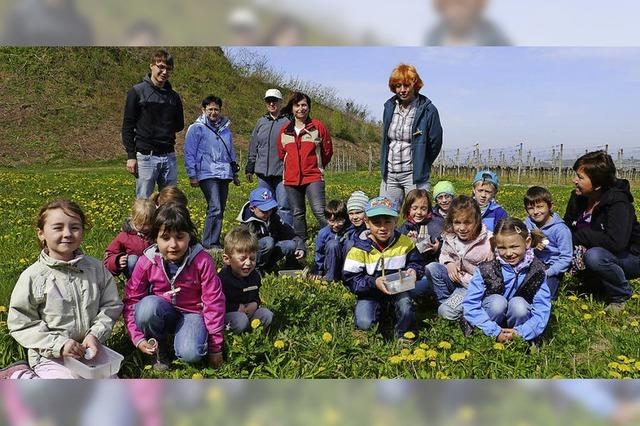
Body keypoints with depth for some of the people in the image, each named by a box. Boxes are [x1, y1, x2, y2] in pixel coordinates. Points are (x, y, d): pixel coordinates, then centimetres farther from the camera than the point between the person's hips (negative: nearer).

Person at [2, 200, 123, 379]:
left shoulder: (96, 268, -3)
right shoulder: (33, 276, -12)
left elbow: (111, 305, 3)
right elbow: (20, 323, -10)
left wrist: (96, 334, -13)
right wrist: (58, 344, -19)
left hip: (90, 349, 4)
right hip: (50, 356, -3)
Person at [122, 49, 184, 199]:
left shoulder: (174, 96, 13)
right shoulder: (137, 91, 1)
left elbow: (179, 125, 21)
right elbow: (127, 125, -2)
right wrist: (131, 156, -8)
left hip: (169, 157, 4)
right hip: (146, 156, -4)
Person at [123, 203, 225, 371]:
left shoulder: (202, 260, -20)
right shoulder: (147, 262, -15)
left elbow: (213, 302, -15)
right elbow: (131, 300, -6)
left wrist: (215, 347, -10)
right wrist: (138, 338, -16)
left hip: (192, 312, -2)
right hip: (161, 312, 2)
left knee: (191, 353, -31)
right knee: (148, 305, -33)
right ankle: (160, 348, -5)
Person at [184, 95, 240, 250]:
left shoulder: (225, 128, 17)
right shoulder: (197, 128, -1)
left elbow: (231, 152, 26)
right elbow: (189, 153, -3)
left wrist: (235, 173, 24)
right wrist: (192, 175, -8)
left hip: (224, 174, 7)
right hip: (207, 175, -6)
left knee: (220, 210, 8)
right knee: (215, 208, -17)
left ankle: (214, 240, 17)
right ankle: (210, 242, -9)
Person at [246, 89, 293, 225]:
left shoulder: (288, 122, -1)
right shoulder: (261, 122, 14)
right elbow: (253, 148, 19)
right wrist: (249, 168, 17)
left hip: (282, 173, -5)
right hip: (263, 173, 5)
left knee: (284, 207, -7)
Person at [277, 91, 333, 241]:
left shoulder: (318, 126, 0)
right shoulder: (284, 131, 8)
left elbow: (328, 151, 7)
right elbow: (281, 153, 21)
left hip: (313, 178, -4)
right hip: (291, 178, 4)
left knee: (320, 211, -16)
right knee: (298, 214, 11)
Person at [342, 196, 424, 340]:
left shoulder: (405, 242, -10)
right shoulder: (360, 248, -18)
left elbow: (415, 263, 5)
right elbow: (350, 280, -18)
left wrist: (413, 271, -20)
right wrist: (374, 283, -32)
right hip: (370, 291, -1)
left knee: (406, 309, -27)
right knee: (364, 324, -19)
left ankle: (402, 334, 7)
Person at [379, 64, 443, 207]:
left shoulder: (428, 110, -7)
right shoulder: (389, 107, 9)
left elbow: (435, 143, -1)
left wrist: (420, 166, 7)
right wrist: (384, 166, 14)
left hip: (414, 175, -5)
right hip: (389, 174, 5)